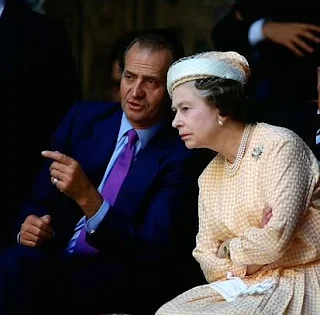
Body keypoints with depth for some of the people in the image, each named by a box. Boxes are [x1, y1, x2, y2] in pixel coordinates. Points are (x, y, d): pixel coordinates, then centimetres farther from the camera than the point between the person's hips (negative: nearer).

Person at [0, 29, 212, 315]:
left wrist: (88, 197, -26)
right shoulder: (84, 118, 10)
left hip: (125, 280, -4)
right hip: (55, 256, 4)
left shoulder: (186, 154, -5)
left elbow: (153, 254, -13)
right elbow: (42, 197, 17)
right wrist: (30, 224, -8)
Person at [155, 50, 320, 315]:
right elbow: (206, 258, 10)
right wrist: (249, 253, -10)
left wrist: (228, 250, -1)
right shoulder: (209, 177, 15)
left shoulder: (279, 145, -10)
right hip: (243, 285, 7)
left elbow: (276, 240, -20)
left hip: (298, 284, -7)